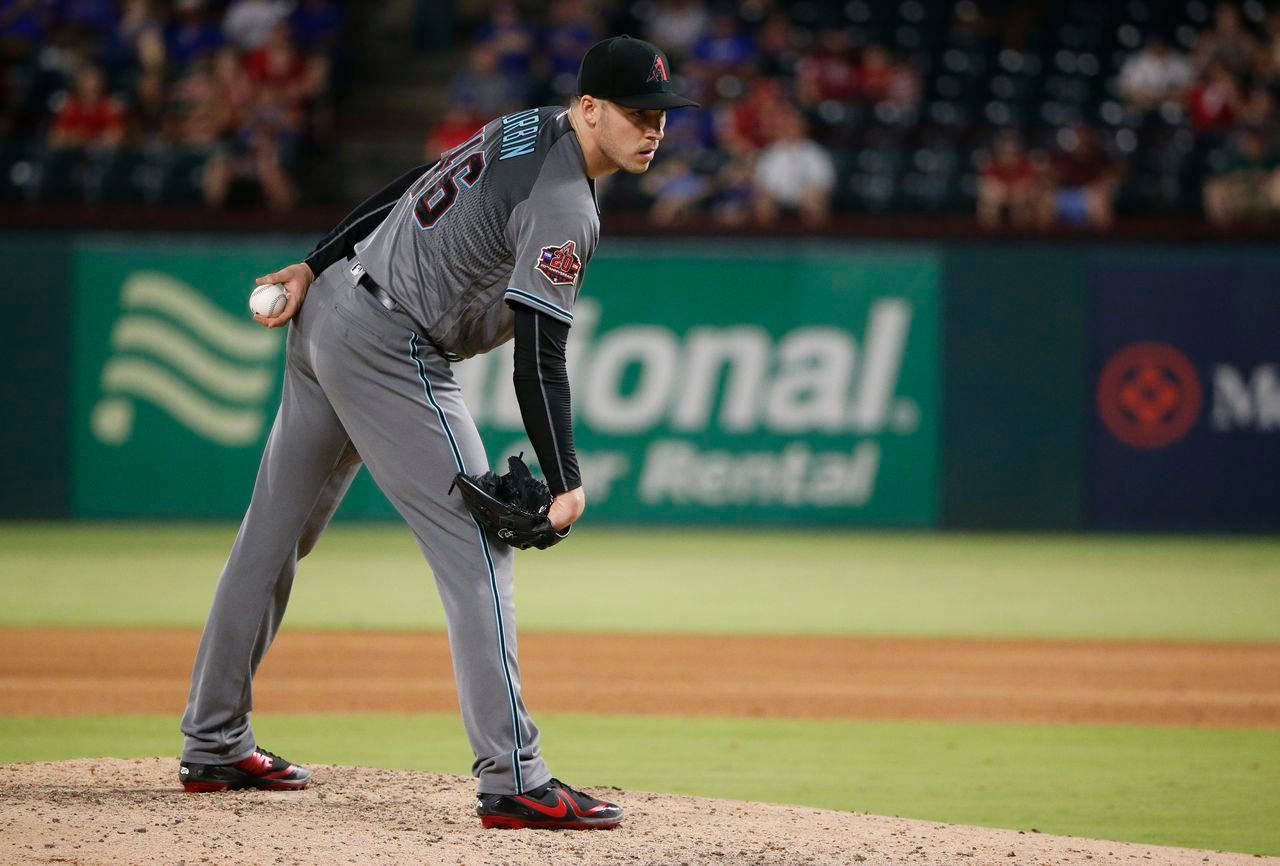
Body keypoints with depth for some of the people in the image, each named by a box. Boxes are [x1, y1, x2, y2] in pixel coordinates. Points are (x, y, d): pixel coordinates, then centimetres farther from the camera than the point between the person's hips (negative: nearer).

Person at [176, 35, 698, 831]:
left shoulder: (524, 131, 9)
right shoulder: (564, 206, -19)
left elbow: (403, 194, 15)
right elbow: (539, 360, -25)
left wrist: (315, 267, 18)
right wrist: (566, 483, -26)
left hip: (324, 312, 10)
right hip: (388, 352, -10)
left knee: (275, 535, 16)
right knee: (478, 549, -12)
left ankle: (215, 746, 26)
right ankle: (513, 781, -17)